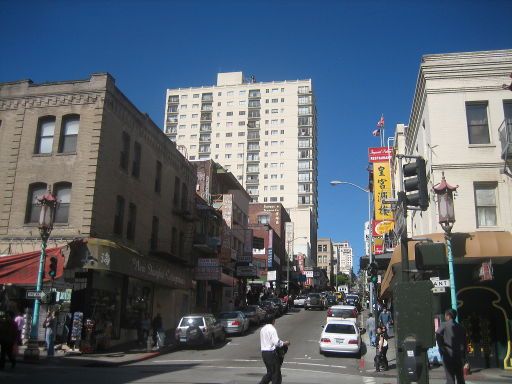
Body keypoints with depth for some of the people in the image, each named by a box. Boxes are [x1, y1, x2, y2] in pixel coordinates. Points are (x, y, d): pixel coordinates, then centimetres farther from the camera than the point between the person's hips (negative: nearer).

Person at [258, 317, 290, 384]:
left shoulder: (263, 329, 11)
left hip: (263, 352, 8)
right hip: (271, 353, -8)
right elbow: (276, 342, -20)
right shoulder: (272, 329, -14)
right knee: (276, 373, 5)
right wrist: (285, 343, -4)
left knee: (270, 372, 18)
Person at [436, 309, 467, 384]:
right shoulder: (461, 327, 11)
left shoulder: (444, 325, -2)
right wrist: (463, 356, 15)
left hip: (448, 354, -4)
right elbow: (464, 342, 11)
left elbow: (438, 335, -19)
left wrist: (441, 346, -7)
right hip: (459, 355, 4)